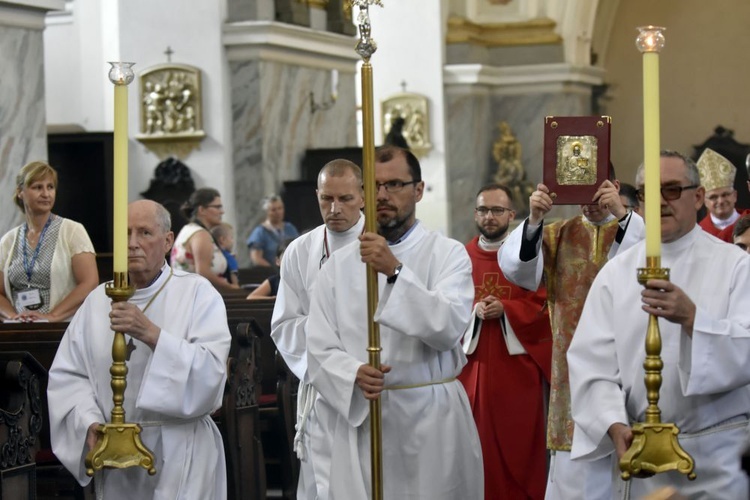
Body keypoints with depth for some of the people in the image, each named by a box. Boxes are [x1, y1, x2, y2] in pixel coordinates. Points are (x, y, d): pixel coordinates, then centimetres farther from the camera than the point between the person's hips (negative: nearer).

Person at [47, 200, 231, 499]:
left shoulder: (197, 292, -2)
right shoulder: (99, 300, 7)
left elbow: (210, 371, -14)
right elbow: (66, 374, 3)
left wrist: (151, 334, -23)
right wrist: (90, 424, -13)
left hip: (180, 455, -3)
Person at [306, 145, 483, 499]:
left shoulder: (448, 254, 0)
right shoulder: (339, 265, 7)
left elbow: (448, 328, -16)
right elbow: (320, 350, 1)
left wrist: (395, 271, -24)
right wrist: (354, 375, -19)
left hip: (432, 418, -1)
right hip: (359, 416, 2)